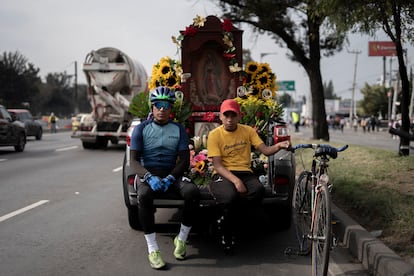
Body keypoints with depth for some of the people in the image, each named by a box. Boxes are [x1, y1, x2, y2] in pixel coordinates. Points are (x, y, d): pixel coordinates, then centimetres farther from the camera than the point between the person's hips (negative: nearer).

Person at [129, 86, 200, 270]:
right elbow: (134, 160, -3)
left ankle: (181, 239, -10)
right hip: (147, 174, -1)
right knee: (144, 195, -37)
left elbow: (184, 160, 1)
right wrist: (149, 177, -23)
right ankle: (152, 249, -29)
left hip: (172, 175, 1)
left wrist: (170, 178, -17)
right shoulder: (141, 129, 3)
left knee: (193, 192, -30)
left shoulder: (178, 129, 7)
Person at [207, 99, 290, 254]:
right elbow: (217, 165, -7)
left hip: (245, 173, 3)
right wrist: (235, 181, -23)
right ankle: (227, 238, -10)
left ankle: (225, 219, -8)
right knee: (230, 196, -38)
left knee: (258, 191, -32)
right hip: (223, 175, -3)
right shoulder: (214, 135, 1)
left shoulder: (248, 131, 12)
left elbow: (265, 150, 2)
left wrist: (279, 146, -21)